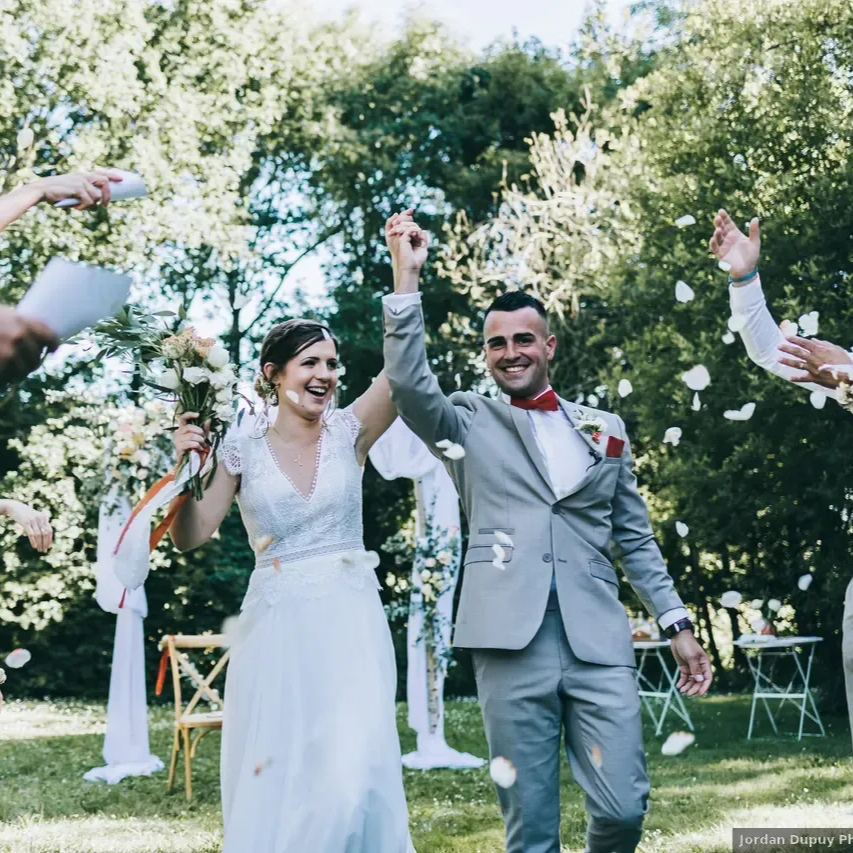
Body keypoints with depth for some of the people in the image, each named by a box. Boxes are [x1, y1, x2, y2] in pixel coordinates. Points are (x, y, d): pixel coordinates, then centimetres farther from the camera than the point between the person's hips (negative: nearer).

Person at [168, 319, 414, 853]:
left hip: (351, 623, 0)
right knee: (271, 782, 4)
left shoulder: (349, 432, 3)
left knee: (353, 778, -12)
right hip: (274, 628, 0)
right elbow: (191, 537, 0)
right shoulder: (244, 447, 2)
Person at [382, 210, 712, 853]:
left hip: (599, 641, 2)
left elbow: (635, 538, 19)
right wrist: (407, 277, -10)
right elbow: (408, 385, -8)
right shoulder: (468, 424, 11)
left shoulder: (605, 430, 18)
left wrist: (677, 624, 12)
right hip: (511, 638, -1)